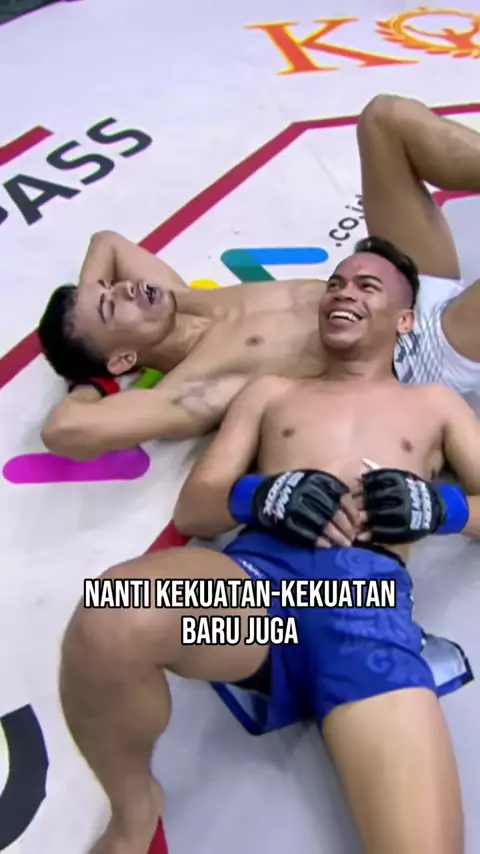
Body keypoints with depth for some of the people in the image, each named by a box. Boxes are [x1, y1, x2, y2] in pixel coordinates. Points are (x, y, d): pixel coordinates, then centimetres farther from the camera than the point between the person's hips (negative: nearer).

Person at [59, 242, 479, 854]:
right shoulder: (271, 391, 28)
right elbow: (191, 509, 18)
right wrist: (261, 495, -4)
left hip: (372, 596, 0)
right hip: (260, 570, 1)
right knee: (107, 626, -33)